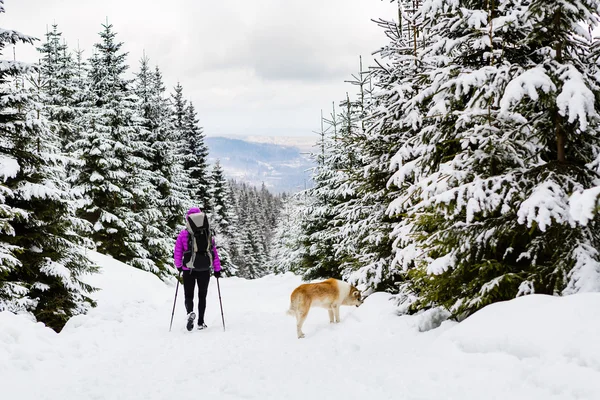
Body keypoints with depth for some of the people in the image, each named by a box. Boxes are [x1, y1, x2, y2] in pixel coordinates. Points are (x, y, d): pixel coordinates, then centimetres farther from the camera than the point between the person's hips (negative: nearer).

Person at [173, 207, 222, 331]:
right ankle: (201, 322, 13)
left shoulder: (182, 234, -4)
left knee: (189, 295, 9)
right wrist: (217, 269, 4)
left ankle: (190, 312, -21)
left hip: (188, 270, 0)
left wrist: (179, 266, 16)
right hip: (204, 269, 0)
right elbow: (214, 252, -3)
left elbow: (177, 253, -2)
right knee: (202, 296, 13)